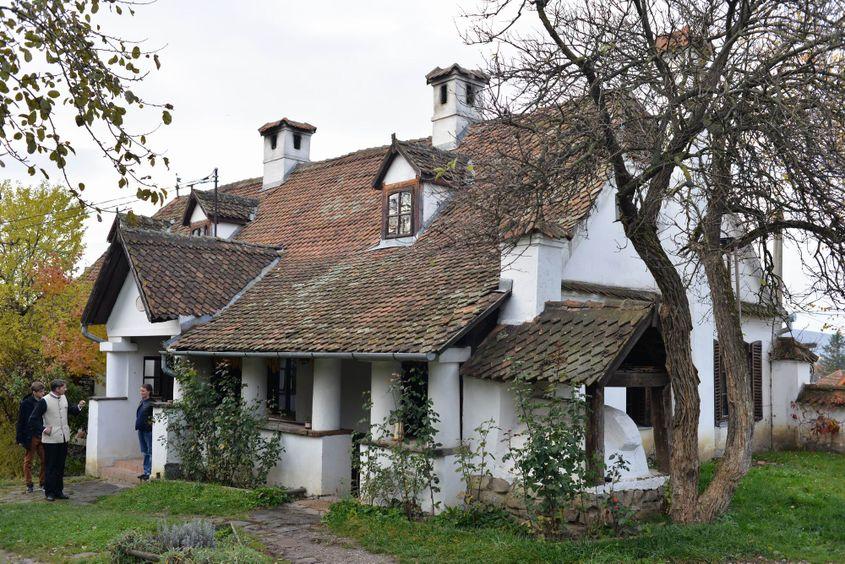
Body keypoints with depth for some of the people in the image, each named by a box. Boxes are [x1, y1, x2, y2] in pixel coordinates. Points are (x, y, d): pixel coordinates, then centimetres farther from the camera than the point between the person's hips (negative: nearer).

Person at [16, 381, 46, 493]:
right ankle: (29, 485, 17)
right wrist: (20, 439, -8)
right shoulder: (25, 403, -9)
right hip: (31, 437, -4)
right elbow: (21, 422, -7)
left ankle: (42, 483, 17)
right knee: (28, 461, 8)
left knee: (44, 460, 5)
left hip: (42, 436, 4)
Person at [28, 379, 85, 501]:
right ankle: (49, 492, 11)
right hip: (51, 439, -7)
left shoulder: (63, 398, 8)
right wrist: (43, 429, -13)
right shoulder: (44, 401, -13)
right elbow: (33, 419, -10)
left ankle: (58, 491, 21)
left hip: (63, 438, 7)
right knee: (50, 467, 1)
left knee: (60, 466, 12)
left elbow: (70, 410, 21)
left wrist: (78, 407, 3)